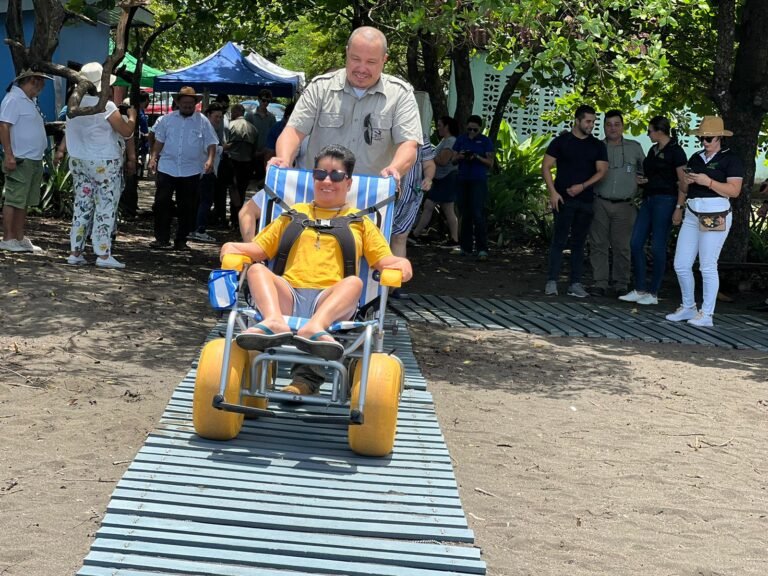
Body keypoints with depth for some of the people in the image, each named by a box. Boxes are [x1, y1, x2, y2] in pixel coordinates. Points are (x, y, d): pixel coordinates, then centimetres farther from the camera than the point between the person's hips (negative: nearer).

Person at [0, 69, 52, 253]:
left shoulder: (29, 101, 19)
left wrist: (39, 159, 23)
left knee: (24, 202, 11)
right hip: (19, 161, -10)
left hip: (34, 161, 10)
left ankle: (19, 238, 16)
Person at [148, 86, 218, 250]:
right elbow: (159, 140, 12)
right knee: (161, 203, -5)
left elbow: (211, 143, -1)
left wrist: (210, 160, -16)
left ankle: (181, 241, 14)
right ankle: (162, 239, 1)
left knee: (187, 207, 4)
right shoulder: (168, 119, 7)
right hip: (167, 167, 1)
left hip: (191, 170, -1)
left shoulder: (202, 121, 1)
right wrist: (153, 158, 2)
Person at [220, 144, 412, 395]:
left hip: (330, 299, -1)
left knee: (354, 282, -33)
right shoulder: (296, 213, 29)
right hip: (288, 296, 2)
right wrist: (233, 248, 7)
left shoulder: (360, 222, 25)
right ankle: (274, 322, -54)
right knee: (257, 269, -26)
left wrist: (400, 264, -8)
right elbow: (260, 249, 28)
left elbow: (383, 259, 16)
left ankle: (314, 328, -60)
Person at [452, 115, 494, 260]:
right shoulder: (461, 139, 11)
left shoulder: (485, 141, 3)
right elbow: (453, 159, 11)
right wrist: (460, 157, -12)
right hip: (462, 180, 4)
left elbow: (490, 163, 0)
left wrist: (477, 157, -16)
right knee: (465, 214, 6)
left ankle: (482, 249, -16)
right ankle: (466, 247, 14)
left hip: (478, 181, -4)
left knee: (477, 214, -13)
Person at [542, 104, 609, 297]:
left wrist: (583, 186, -11)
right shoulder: (561, 141, 1)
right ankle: (551, 281, -3)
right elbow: (546, 167, -1)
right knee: (559, 240, -5)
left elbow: (602, 171, 4)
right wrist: (553, 192, -11)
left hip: (585, 200, 3)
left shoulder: (598, 146, 10)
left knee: (579, 242, 6)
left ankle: (575, 283, 9)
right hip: (563, 199, -3)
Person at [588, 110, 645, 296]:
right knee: (598, 244, -2)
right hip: (600, 204, 0)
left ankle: (621, 284, 8)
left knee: (622, 246, 1)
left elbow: (645, 172, 17)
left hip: (624, 206, 0)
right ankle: (599, 283, 2)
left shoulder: (634, 148, 9)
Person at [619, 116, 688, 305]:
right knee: (635, 243, 3)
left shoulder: (675, 151, -9)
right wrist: (643, 180, 8)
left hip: (665, 201, -8)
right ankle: (640, 290, 9)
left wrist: (679, 208, -18)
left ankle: (653, 293, 4)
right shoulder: (653, 150, 15)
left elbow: (683, 183, -12)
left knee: (658, 247, -4)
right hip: (648, 200, 8)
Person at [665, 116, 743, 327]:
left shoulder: (730, 159, -3)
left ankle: (706, 314, 2)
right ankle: (688, 307, 21)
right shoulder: (696, 158, 17)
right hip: (692, 215, 7)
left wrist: (708, 182, -19)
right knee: (681, 264, 5)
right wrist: (679, 206, 8)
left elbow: (734, 190, -11)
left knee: (707, 267, -5)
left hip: (716, 216, -7)